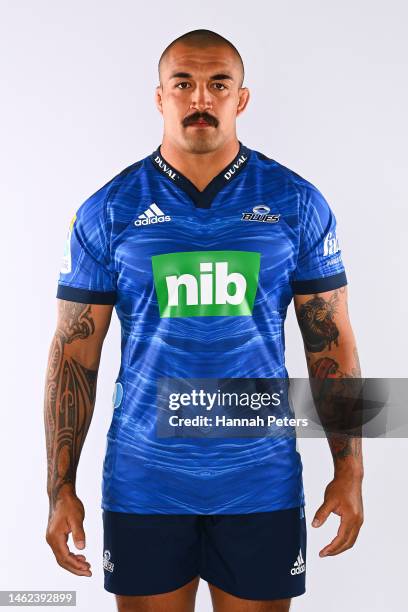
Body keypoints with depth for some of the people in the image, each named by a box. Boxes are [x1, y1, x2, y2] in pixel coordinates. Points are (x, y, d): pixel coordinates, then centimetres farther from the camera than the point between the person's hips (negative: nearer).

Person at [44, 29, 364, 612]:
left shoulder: (299, 204, 0)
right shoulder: (107, 211, -1)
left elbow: (332, 344, 3)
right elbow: (74, 355, 0)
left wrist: (349, 471, -1)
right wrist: (61, 488, -2)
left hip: (262, 482, 1)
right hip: (142, 482, 0)